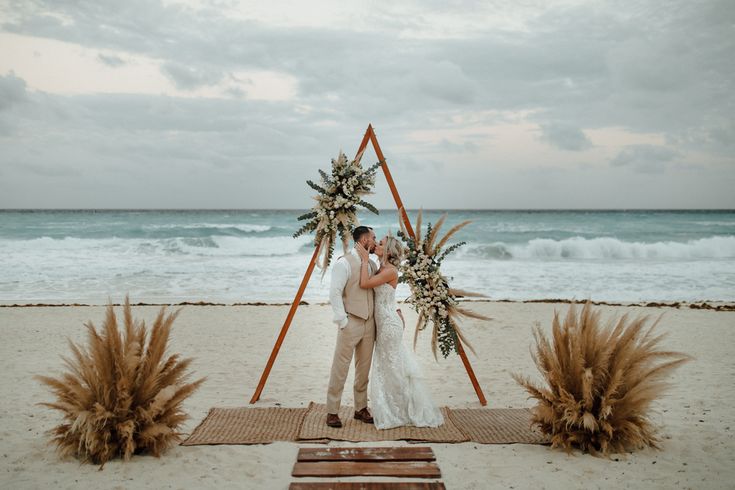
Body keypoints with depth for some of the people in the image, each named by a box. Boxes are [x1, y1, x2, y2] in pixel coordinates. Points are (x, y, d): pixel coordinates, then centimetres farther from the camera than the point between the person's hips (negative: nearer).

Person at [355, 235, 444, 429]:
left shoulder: (390, 271, -17)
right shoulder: (381, 269, 11)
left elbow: (364, 284, -24)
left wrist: (365, 259, -16)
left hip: (389, 323, -10)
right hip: (384, 323, 10)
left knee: (392, 366, 0)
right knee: (387, 367, 15)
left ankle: (402, 412, 12)